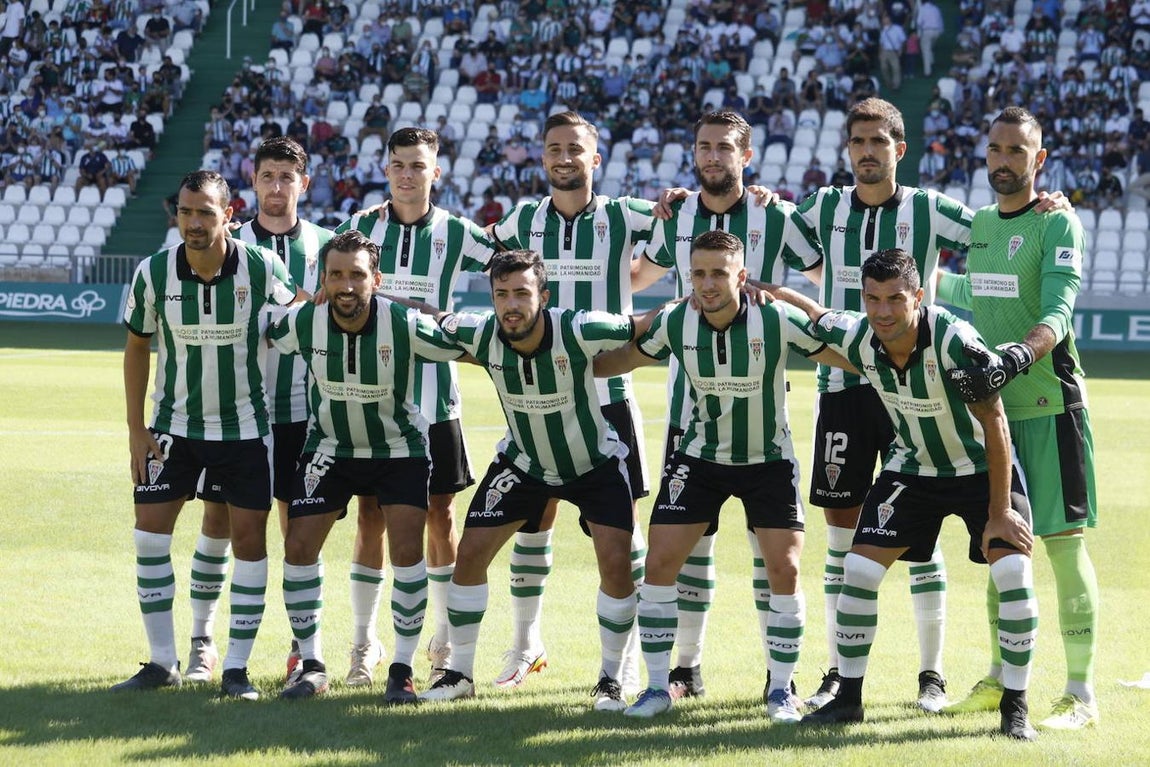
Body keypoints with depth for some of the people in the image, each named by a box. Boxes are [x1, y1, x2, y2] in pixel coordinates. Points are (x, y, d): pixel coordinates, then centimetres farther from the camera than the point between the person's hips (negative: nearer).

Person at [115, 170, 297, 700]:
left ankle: (236, 667, 6)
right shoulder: (153, 273, -11)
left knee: (249, 539, -3)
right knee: (150, 535, -4)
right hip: (174, 426, 1)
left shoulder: (262, 269, -15)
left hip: (245, 428, -1)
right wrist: (136, 429, -1)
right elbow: (137, 346, 2)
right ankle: (162, 662, 7)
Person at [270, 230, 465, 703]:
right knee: (298, 546, -6)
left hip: (400, 447, -2)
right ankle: (312, 666, 8)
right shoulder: (302, 324, -17)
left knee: (407, 550, -14)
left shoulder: (406, 325, -24)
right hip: (329, 448, 2)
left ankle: (403, 668, 0)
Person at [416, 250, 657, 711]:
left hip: (595, 464, -3)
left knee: (616, 563, -15)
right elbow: (434, 322, -2)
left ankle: (610, 678, 4)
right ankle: (460, 673, 13)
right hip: (522, 462, 3)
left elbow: (645, 327, -17)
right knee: (470, 553, -4)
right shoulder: (480, 335, -22)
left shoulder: (578, 331, -30)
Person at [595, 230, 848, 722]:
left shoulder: (777, 321, -22)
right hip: (700, 457, 2)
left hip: (769, 460, -2)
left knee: (784, 568, -11)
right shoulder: (674, 323, -13)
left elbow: (848, 358, -12)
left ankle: (781, 690, 6)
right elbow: (625, 358, 6)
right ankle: (657, 686, 7)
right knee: (659, 562, -7)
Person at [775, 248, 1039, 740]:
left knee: (1013, 571, -19)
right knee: (858, 568, -6)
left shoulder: (955, 341, -32)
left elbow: (994, 423, -24)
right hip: (912, 468, 4)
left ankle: (1015, 708, -6)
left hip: (981, 466, -4)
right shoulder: (855, 338, -18)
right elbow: (810, 312, 6)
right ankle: (848, 697, 9)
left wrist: (1000, 511, -23)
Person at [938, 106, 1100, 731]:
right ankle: (1001, 676, 22)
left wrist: (1022, 353, -38)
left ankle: (1080, 693, -5)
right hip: (991, 403, 7)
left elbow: (1058, 313, -22)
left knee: (1064, 542, -7)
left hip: (1049, 404, -7)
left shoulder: (1057, 224, -9)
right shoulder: (978, 223, 12)